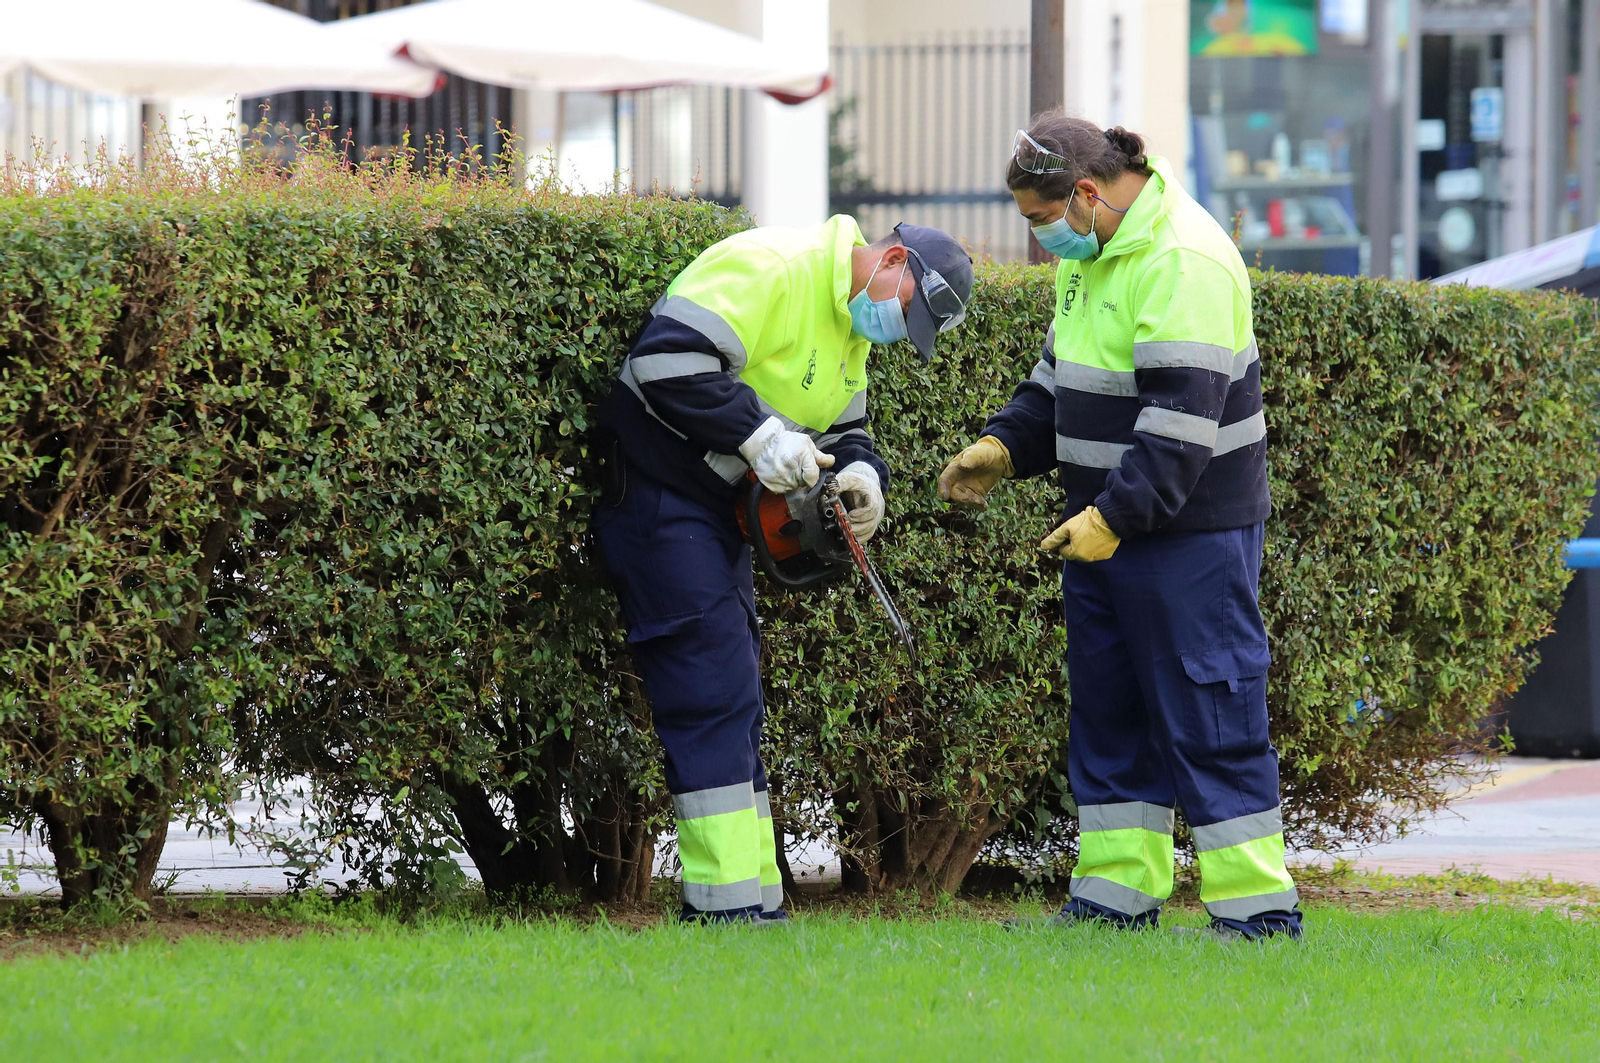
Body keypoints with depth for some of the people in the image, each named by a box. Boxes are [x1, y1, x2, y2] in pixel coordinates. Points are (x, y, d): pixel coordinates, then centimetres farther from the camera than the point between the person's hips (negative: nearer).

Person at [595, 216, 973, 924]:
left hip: (715, 509, 11)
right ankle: (728, 904, -13)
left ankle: (751, 903, 14)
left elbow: (841, 431, 17)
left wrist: (861, 475, -6)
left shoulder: (850, 332, 13)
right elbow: (668, 359, -27)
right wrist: (762, 436, -27)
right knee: (713, 691, -13)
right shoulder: (767, 269, -19)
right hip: (655, 489, -11)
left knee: (734, 701, 10)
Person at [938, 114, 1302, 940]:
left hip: (1187, 532, -10)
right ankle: (1115, 895, 18)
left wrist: (1115, 516, -27)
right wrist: (1003, 446, 9)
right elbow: (1062, 374, 23)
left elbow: (1181, 416, -25)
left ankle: (1257, 909, -3)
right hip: (1105, 526, 10)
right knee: (1109, 716, 12)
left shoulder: (1183, 260, -20)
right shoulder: (1092, 251, 12)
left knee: (1208, 718, -7)